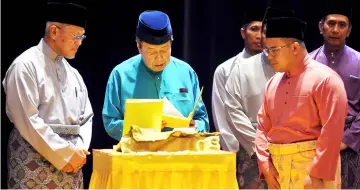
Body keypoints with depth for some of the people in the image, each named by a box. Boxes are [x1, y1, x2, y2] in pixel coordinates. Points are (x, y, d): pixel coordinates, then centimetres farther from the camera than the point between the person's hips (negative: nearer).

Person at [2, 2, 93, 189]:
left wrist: (80, 150, -3)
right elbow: (27, 121, -15)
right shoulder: (25, 66, -7)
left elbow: (86, 116, 17)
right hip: (35, 166, -7)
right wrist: (65, 154, -14)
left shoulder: (73, 73, 16)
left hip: (71, 165, 7)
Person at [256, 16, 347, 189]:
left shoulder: (325, 79, -9)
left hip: (311, 165, -7)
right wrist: (265, 164, 0)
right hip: (277, 166, 7)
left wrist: (318, 175, -19)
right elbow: (263, 127, 14)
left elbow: (332, 133, -16)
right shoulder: (273, 83, 13)